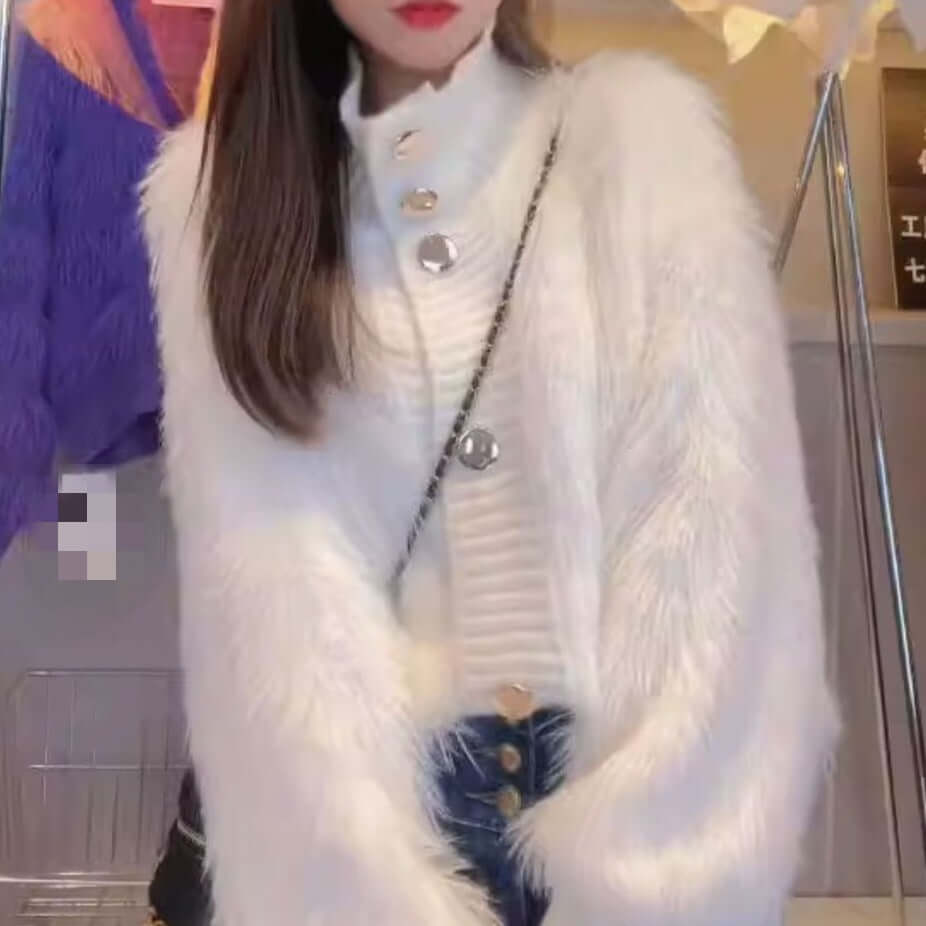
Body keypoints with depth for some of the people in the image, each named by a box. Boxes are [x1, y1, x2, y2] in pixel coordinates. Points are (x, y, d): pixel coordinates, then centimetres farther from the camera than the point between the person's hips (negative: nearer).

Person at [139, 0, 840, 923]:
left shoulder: (647, 131, -4)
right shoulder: (217, 183, -2)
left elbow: (719, 525, -11)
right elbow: (260, 559, -9)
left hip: (637, 785, 0)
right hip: (371, 793, 1)